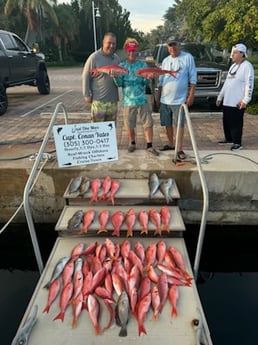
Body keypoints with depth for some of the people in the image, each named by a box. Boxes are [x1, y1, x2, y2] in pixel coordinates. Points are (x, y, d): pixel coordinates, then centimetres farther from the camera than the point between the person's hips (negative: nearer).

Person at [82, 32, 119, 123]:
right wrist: (87, 95, -7)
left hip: (113, 100, 6)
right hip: (98, 101, -5)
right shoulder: (94, 57, -6)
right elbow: (85, 77, -5)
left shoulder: (116, 58, 10)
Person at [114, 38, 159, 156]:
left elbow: (145, 82, 0)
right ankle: (132, 143, 29)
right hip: (128, 101, 0)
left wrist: (148, 77, -21)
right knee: (129, 125, 7)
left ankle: (149, 146, 10)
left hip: (142, 100, 0)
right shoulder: (121, 66, 4)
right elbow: (119, 84, -3)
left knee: (148, 123, -1)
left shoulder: (143, 64, 3)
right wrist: (115, 76, -21)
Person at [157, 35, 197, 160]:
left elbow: (193, 78, -4)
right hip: (164, 99, 5)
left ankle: (180, 149, 4)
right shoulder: (165, 60, 12)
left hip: (179, 99, -5)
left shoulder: (188, 57, -2)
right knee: (167, 124, 12)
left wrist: (191, 95, -11)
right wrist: (158, 97, 13)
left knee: (179, 125, -2)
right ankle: (170, 144, 28)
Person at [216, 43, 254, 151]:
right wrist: (220, 96, 20)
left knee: (236, 123, -4)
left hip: (238, 102, -8)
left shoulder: (247, 66, -8)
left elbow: (249, 84, -14)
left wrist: (245, 100, -21)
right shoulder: (233, 66, 18)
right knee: (226, 121, 13)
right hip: (227, 101, 8)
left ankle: (237, 143, 6)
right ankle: (228, 139, 29)